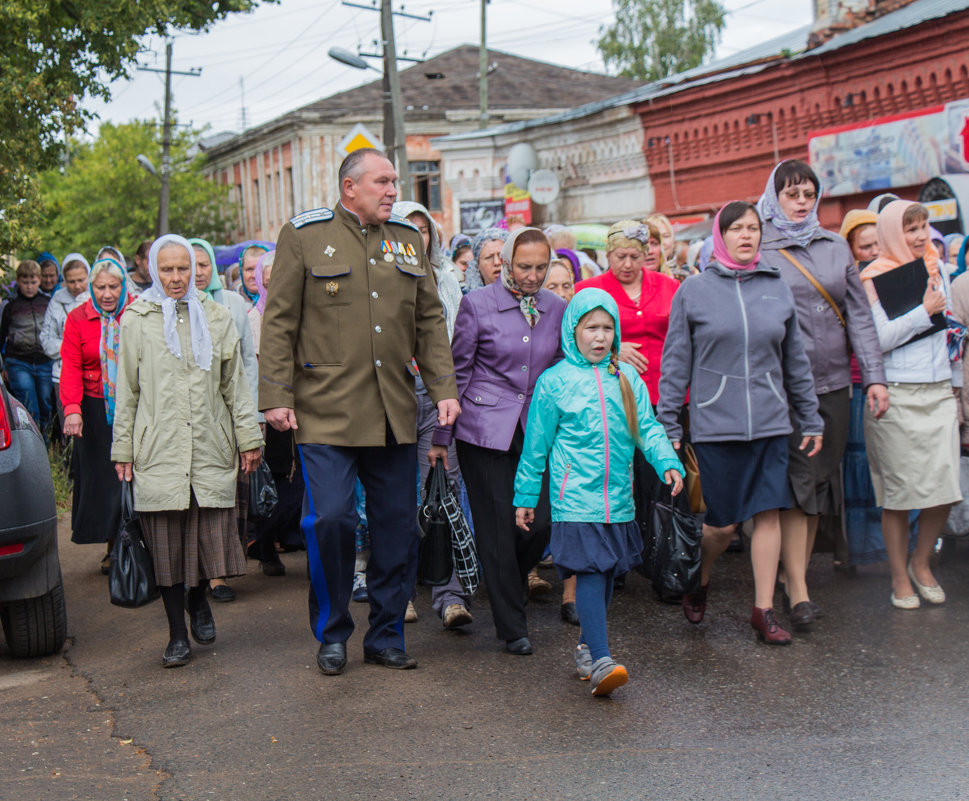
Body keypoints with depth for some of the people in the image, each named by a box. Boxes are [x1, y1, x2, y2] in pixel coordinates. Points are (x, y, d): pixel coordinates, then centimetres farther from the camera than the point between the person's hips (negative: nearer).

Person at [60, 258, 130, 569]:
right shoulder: (77, 319, 3)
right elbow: (70, 368, -4)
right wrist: (72, 409, -18)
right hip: (95, 410, 0)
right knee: (100, 476, 1)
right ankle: (112, 547, 10)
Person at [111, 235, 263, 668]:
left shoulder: (216, 317, 12)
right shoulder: (137, 319, 8)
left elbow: (235, 384, 13)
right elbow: (127, 391, 9)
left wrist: (249, 437, 9)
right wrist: (123, 448, 6)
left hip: (210, 447, 1)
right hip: (158, 450, -1)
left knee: (212, 534, -2)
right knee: (167, 545, 0)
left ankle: (198, 599, 27)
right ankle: (177, 634, 11)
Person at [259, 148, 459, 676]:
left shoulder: (408, 241, 14)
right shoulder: (304, 236, 1)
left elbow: (430, 322, 15)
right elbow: (278, 322, -1)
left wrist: (443, 388, 5)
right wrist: (276, 395, -7)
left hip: (395, 414, 4)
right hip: (327, 412, -4)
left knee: (397, 523, 6)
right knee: (329, 519, -9)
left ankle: (386, 635, 20)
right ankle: (331, 635, 10)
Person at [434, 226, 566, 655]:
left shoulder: (557, 308, 8)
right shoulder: (477, 304, -3)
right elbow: (457, 372, 1)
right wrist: (442, 436, 1)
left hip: (537, 431, 3)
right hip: (485, 430, -3)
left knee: (542, 521, -3)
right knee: (497, 527, 0)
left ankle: (508, 581, 29)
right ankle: (512, 627, 13)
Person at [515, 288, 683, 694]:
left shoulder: (627, 378, 9)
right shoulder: (555, 381, -1)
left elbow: (646, 427, 10)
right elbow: (536, 444, 4)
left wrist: (668, 463, -8)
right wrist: (525, 497, 6)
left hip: (619, 499, 5)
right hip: (575, 498, -5)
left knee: (606, 571, 12)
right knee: (589, 572, -13)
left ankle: (587, 646, 29)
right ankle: (600, 660, -18)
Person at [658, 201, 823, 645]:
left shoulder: (776, 287, 8)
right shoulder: (694, 290, 0)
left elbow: (795, 359, 14)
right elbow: (675, 362, 2)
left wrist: (810, 419, 14)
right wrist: (668, 427, -1)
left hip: (770, 422, 3)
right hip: (715, 424, -3)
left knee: (768, 513, 0)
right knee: (722, 523, 2)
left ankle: (764, 609, 11)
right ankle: (699, 582, 32)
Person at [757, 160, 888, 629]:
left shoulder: (837, 248, 12)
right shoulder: (758, 252, -1)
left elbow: (859, 316, 11)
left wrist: (874, 377, 3)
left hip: (833, 382, 5)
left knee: (821, 480, 9)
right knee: (797, 481, -8)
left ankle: (797, 573, 21)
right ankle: (797, 591, -6)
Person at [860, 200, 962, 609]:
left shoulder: (937, 269, 14)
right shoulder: (875, 278, -5)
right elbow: (878, 339, -15)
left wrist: (956, 377, 22)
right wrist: (925, 312, -12)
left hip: (939, 391, 5)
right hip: (897, 395, -5)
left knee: (945, 486, 0)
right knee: (898, 490, 0)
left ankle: (921, 562, 21)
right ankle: (900, 576, 14)